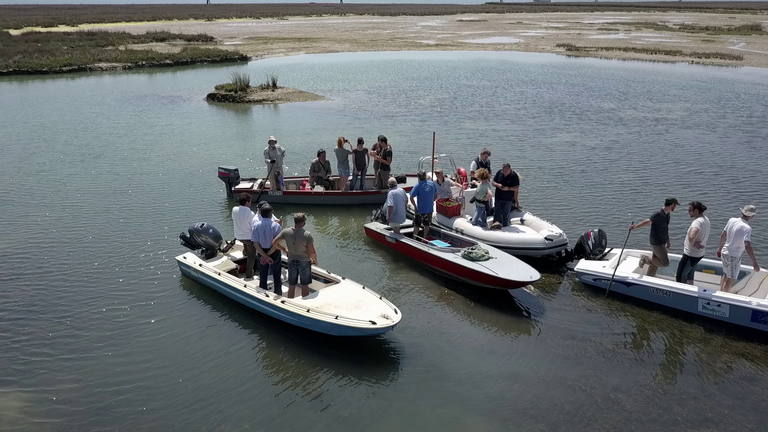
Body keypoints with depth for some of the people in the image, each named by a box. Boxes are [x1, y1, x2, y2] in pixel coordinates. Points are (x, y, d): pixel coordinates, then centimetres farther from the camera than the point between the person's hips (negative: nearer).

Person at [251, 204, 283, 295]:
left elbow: (255, 244, -14)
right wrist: (267, 256, -16)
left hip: (261, 253, 2)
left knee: (263, 277, 17)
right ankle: (278, 295, 23)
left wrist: (265, 256, -15)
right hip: (275, 253, -2)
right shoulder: (276, 226, -18)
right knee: (277, 277, 14)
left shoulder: (256, 225, -12)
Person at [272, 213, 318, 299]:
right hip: (304, 262, -3)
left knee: (291, 286, 15)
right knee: (305, 286, 12)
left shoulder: (286, 232, -12)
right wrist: (315, 260, -2)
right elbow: (312, 252, -22)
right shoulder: (307, 235, -23)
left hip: (291, 262, 3)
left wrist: (284, 249, 11)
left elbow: (274, 243, -5)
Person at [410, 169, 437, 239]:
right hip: (430, 209, 4)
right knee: (427, 225, 18)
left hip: (420, 210, -4)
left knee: (416, 225, 11)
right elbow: (435, 195, 8)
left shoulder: (418, 185, -16)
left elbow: (411, 198, -18)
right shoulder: (432, 183, -4)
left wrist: (415, 206, -6)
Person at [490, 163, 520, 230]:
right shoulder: (499, 172, -1)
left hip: (508, 199, -3)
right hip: (498, 197, 3)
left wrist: (508, 188, -24)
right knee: (497, 212, 2)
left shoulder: (514, 175, -11)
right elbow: (493, 183, 6)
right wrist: (498, 185, -16)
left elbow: (516, 188, -9)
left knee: (505, 214, 5)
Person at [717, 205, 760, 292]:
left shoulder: (732, 220, -4)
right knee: (730, 280, 9)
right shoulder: (747, 228, -24)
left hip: (725, 252, 7)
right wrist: (754, 262, -29)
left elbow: (723, 236, 8)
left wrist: (720, 248, 23)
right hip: (734, 256, -7)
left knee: (726, 275, 25)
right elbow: (747, 246, -32)